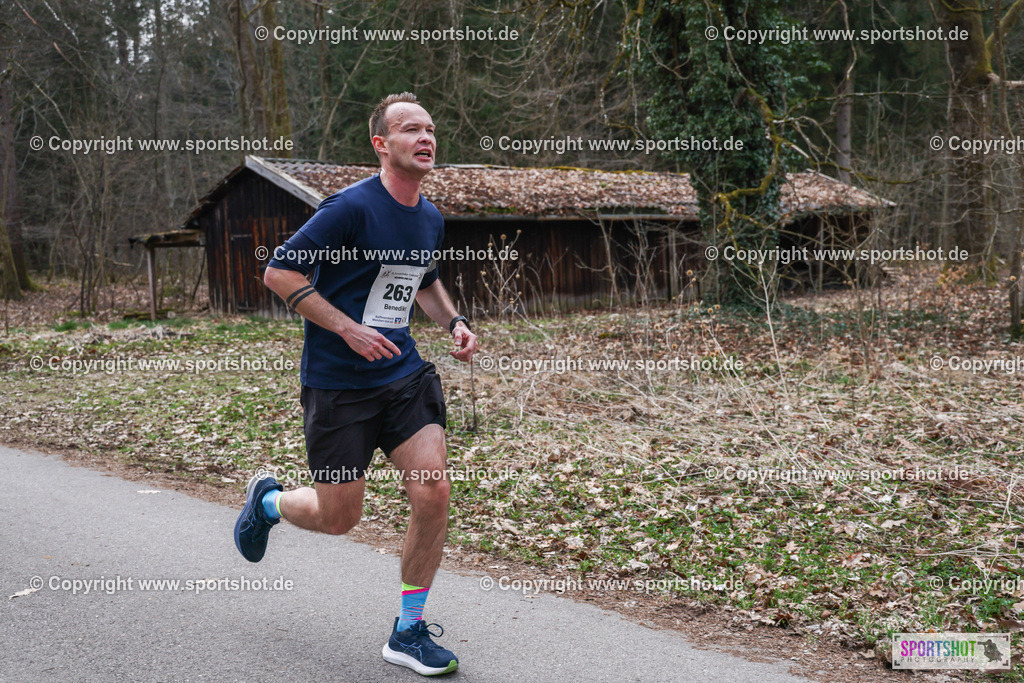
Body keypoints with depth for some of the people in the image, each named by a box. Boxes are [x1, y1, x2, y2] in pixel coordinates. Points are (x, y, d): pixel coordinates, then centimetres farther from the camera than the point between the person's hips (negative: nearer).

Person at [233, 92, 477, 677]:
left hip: (405, 375, 6)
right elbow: (280, 272, -14)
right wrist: (348, 328, -20)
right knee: (339, 517, 3)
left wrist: (453, 321, 8)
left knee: (434, 494, -8)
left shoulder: (432, 220, 7)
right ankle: (268, 500, 40)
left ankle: (409, 632, 10)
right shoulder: (352, 207, -16)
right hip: (337, 384, -6)